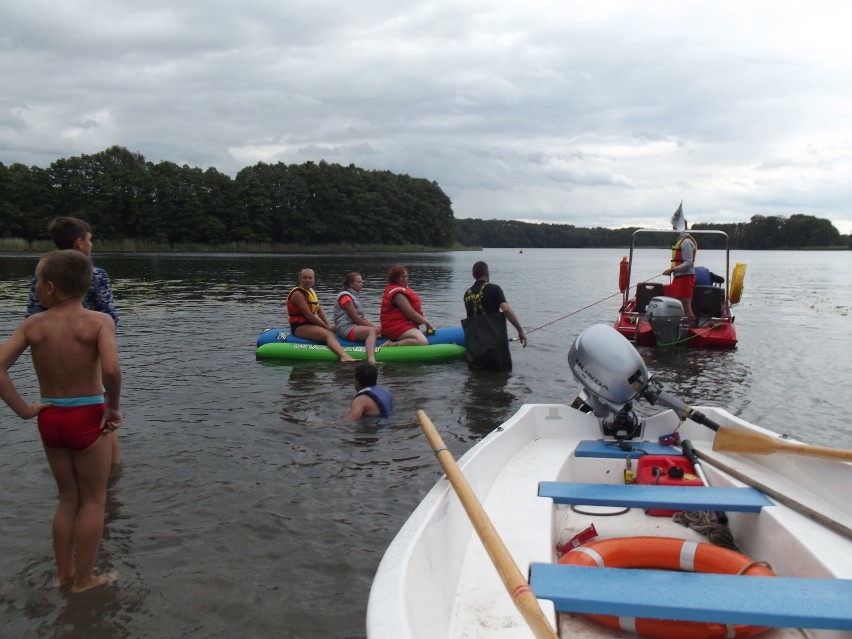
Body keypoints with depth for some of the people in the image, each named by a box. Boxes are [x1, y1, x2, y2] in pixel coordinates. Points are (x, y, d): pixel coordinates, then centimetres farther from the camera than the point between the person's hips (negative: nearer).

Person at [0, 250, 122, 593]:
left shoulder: (32, 325, -3)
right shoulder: (98, 321, -14)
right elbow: (111, 369, -29)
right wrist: (113, 407, -14)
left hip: (50, 419, 4)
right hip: (87, 418, -4)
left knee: (68, 498, 21)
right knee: (93, 501, 11)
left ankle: (64, 574, 31)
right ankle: (83, 579, 20)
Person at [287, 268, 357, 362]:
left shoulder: (311, 291, 17)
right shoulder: (298, 294, -13)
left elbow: (319, 310, 13)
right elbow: (308, 315, -19)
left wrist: (328, 325, -3)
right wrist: (326, 326, -15)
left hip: (310, 324, 10)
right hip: (299, 327, -10)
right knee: (329, 334, -30)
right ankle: (344, 356, -53)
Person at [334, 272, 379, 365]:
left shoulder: (353, 296, 25)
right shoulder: (345, 297, -6)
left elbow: (362, 317, 19)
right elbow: (355, 318, -14)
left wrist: (375, 326, 4)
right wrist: (374, 327, -13)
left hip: (355, 327, 11)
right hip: (347, 328, -11)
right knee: (373, 331, -33)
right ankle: (371, 359, -58)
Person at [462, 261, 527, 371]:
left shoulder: (467, 294, 12)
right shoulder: (493, 289, -4)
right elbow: (506, 309, -16)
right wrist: (520, 330, -11)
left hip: (474, 344, 4)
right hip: (495, 341, -4)